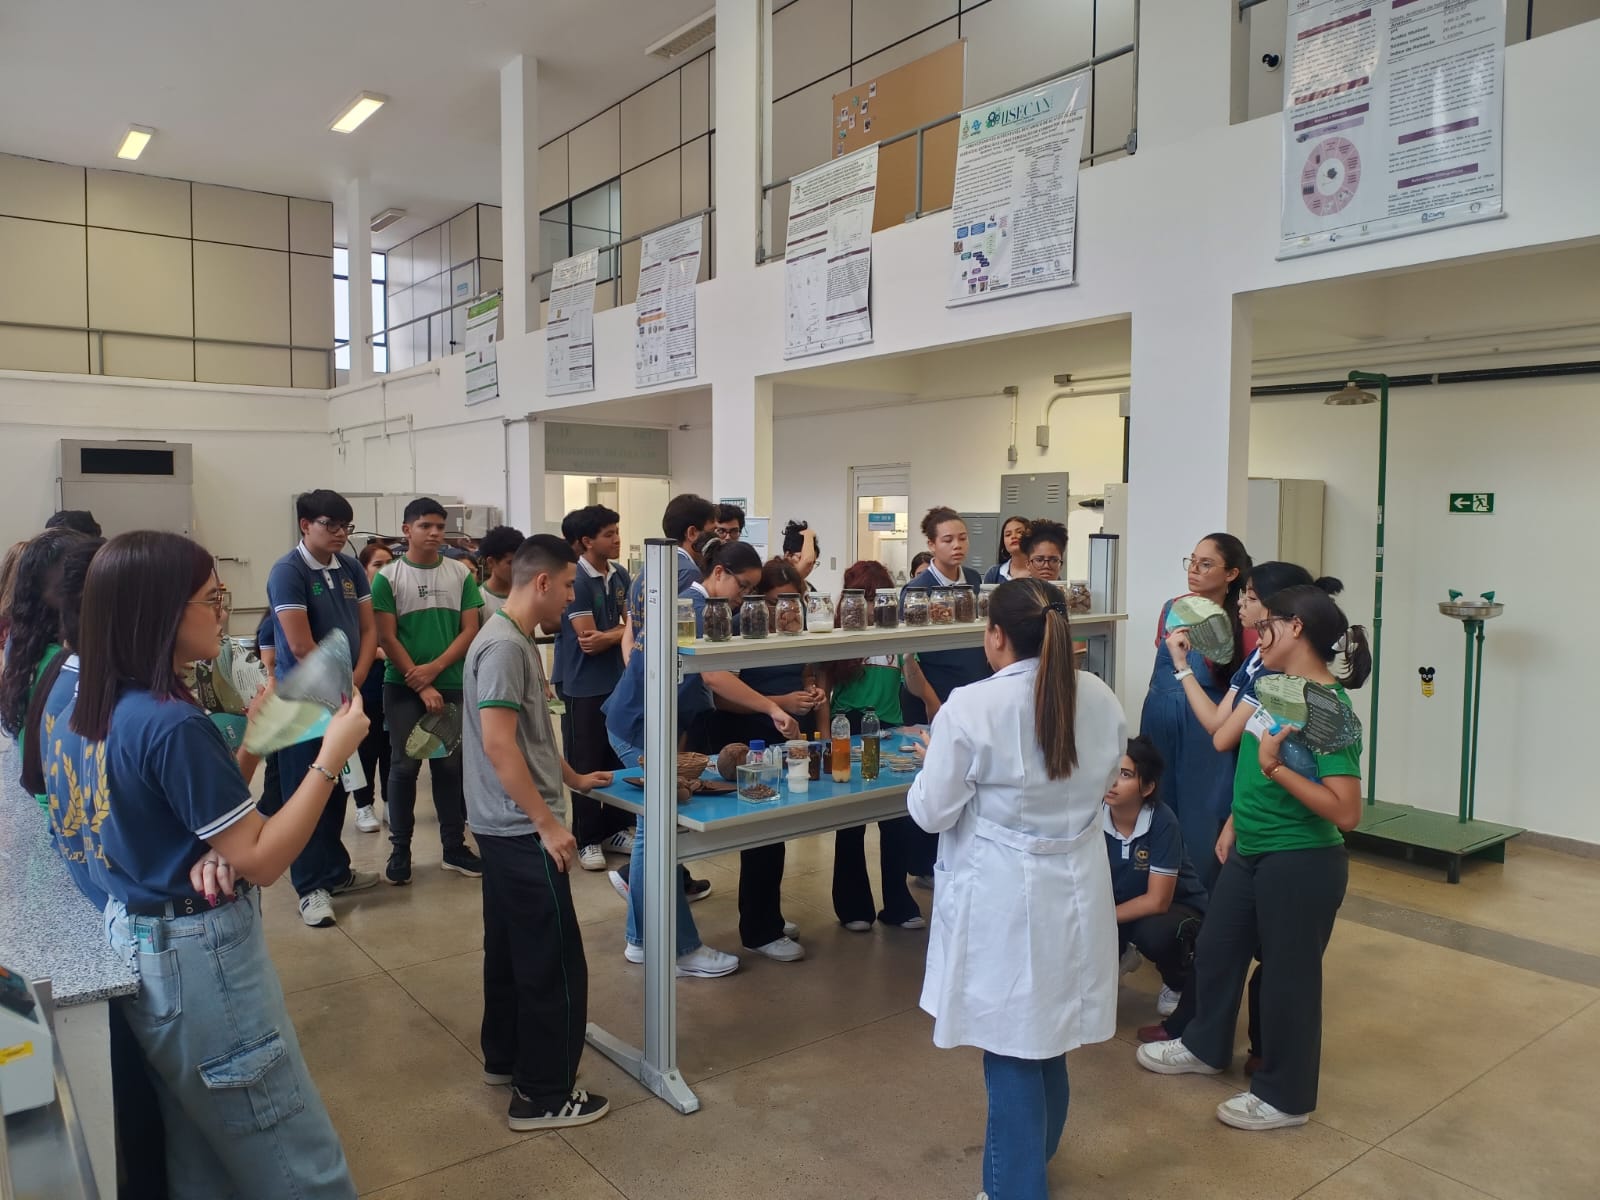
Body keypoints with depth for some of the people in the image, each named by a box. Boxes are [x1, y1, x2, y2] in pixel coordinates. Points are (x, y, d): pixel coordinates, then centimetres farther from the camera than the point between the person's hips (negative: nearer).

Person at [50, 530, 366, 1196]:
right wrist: (331, 755, -20)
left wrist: (253, 745, -3)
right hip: (201, 958, -10)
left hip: (133, 942, 10)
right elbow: (260, 859, -22)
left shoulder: (81, 714, 3)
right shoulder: (174, 724, -26)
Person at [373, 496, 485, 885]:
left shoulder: (461, 573, 3)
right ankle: (399, 850, 13)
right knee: (404, 766, 2)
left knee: (450, 766, 7)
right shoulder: (388, 577, -2)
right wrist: (422, 688, -10)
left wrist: (434, 669, -11)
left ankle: (454, 847, 17)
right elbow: (387, 638, -5)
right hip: (404, 687, -2)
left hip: (453, 685, 2)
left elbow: (470, 630, 2)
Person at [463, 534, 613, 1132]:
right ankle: (543, 1095, 9)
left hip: (505, 826, 10)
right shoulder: (505, 646, -20)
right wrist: (547, 823, -22)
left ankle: (505, 1058, 34)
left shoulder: (512, 639, 11)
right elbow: (499, 746, -25)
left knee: (510, 947, 20)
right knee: (553, 961, -2)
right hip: (520, 828, -10)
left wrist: (574, 778, 26)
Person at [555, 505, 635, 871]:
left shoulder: (620, 575, 6)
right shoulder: (576, 581, -16)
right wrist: (622, 632, -5)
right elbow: (589, 641, -19)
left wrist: (608, 635, -12)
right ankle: (587, 840, 14)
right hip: (582, 686, -6)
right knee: (586, 764, 4)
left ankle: (616, 829, 24)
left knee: (620, 758, 11)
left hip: (617, 680, 6)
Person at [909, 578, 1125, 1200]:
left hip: (1004, 902, -6)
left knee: (1011, 1048, 8)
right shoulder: (1101, 699, -4)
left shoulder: (972, 707, -21)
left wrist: (936, 758, 5)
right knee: (1047, 1034, 24)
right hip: (1072, 892, 6)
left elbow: (932, 811, -13)